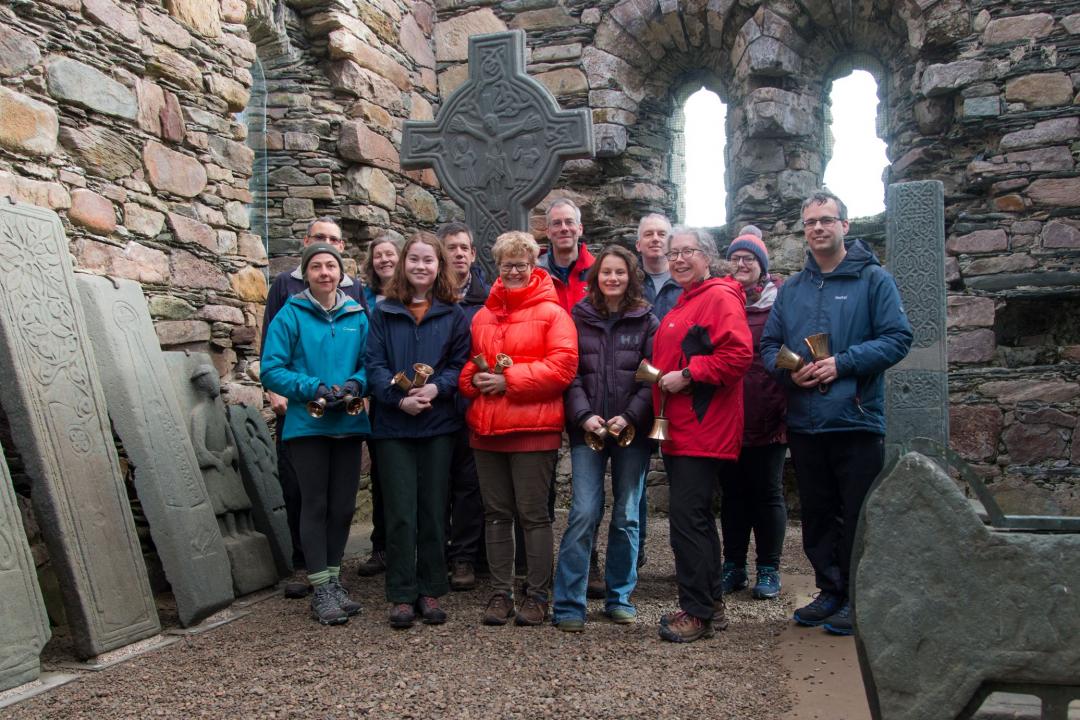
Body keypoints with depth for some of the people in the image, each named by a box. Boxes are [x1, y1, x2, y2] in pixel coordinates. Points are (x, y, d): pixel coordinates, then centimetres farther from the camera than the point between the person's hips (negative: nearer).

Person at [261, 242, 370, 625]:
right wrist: (315, 388, -19)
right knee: (315, 505, 3)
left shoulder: (357, 316, 7)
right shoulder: (290, 315, -3)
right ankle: (321, 589, 11)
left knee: (343, 506, 10)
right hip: (307, 424, -4)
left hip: (349, 422, 4)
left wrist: (355, 384, -12)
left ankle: (333, 578, 25)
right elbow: (272, 370, -8)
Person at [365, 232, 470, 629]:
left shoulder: (453, 314, 7)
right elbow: (374, 363, -1)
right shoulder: (383, 312, 6)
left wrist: (436, 388, -16)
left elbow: (461, 363, 2)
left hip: (439, 422, 1)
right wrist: (398, 397, -16)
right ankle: (401, 595, 9)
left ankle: (431, 591, 18)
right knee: (400, 512, 0)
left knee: (434, 510, 7)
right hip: (393, 424, -1)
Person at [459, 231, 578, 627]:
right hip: (486, 427, 6)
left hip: (533, 428, -5)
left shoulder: (551, 313, -3)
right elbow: (468, 361, 22)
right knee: (496, 513, 11)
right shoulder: (483, 315, 14)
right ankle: (500, 594, 21)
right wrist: (474, 379, -2)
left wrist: (508, 380, -15)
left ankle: (537, 595, 14)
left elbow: (563, 366, -12)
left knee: (533, 513, 1)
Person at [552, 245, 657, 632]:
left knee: (626, 514, 7)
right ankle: (568, 604, 1)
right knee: (584, 513, -7)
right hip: (588, 429, 0)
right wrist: (584, 415, -11)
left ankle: (620, 596, 22)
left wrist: (630, 417, -12)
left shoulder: (646, 321, 5)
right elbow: (570, 374, 2)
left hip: (633, 430, 1)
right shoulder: (579, 318, 7)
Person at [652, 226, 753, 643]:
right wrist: (659, 376, 15)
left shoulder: (720, 297, -8)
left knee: (687, 516, -10)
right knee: (696, 518, 14)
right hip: (677, 431, 10)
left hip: (703, 429, -10)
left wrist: (688, 375, -18)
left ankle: (697, 612, 0)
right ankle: (711, 605, 25)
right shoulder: (682, 304, 21)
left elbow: (738, 355, -21)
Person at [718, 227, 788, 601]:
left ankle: (768, 570, 17)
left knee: (767, 492, 6)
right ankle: (733, 567, 21)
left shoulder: (779, 301, 0)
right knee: (732, 492, 11)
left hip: (767, 416, -3)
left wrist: (785, 403, -11)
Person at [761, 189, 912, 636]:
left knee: (858, 515, 2)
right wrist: (788, 371, -7)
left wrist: (842, 364, -17)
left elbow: (897, 338, -9)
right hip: (804, 423, 5)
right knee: (817, 513, 13)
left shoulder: (872, 279, -1)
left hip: (856, 419, -5)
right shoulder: (792, 288, 13)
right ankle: (830, 590, 27)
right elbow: (768, 345, 13)